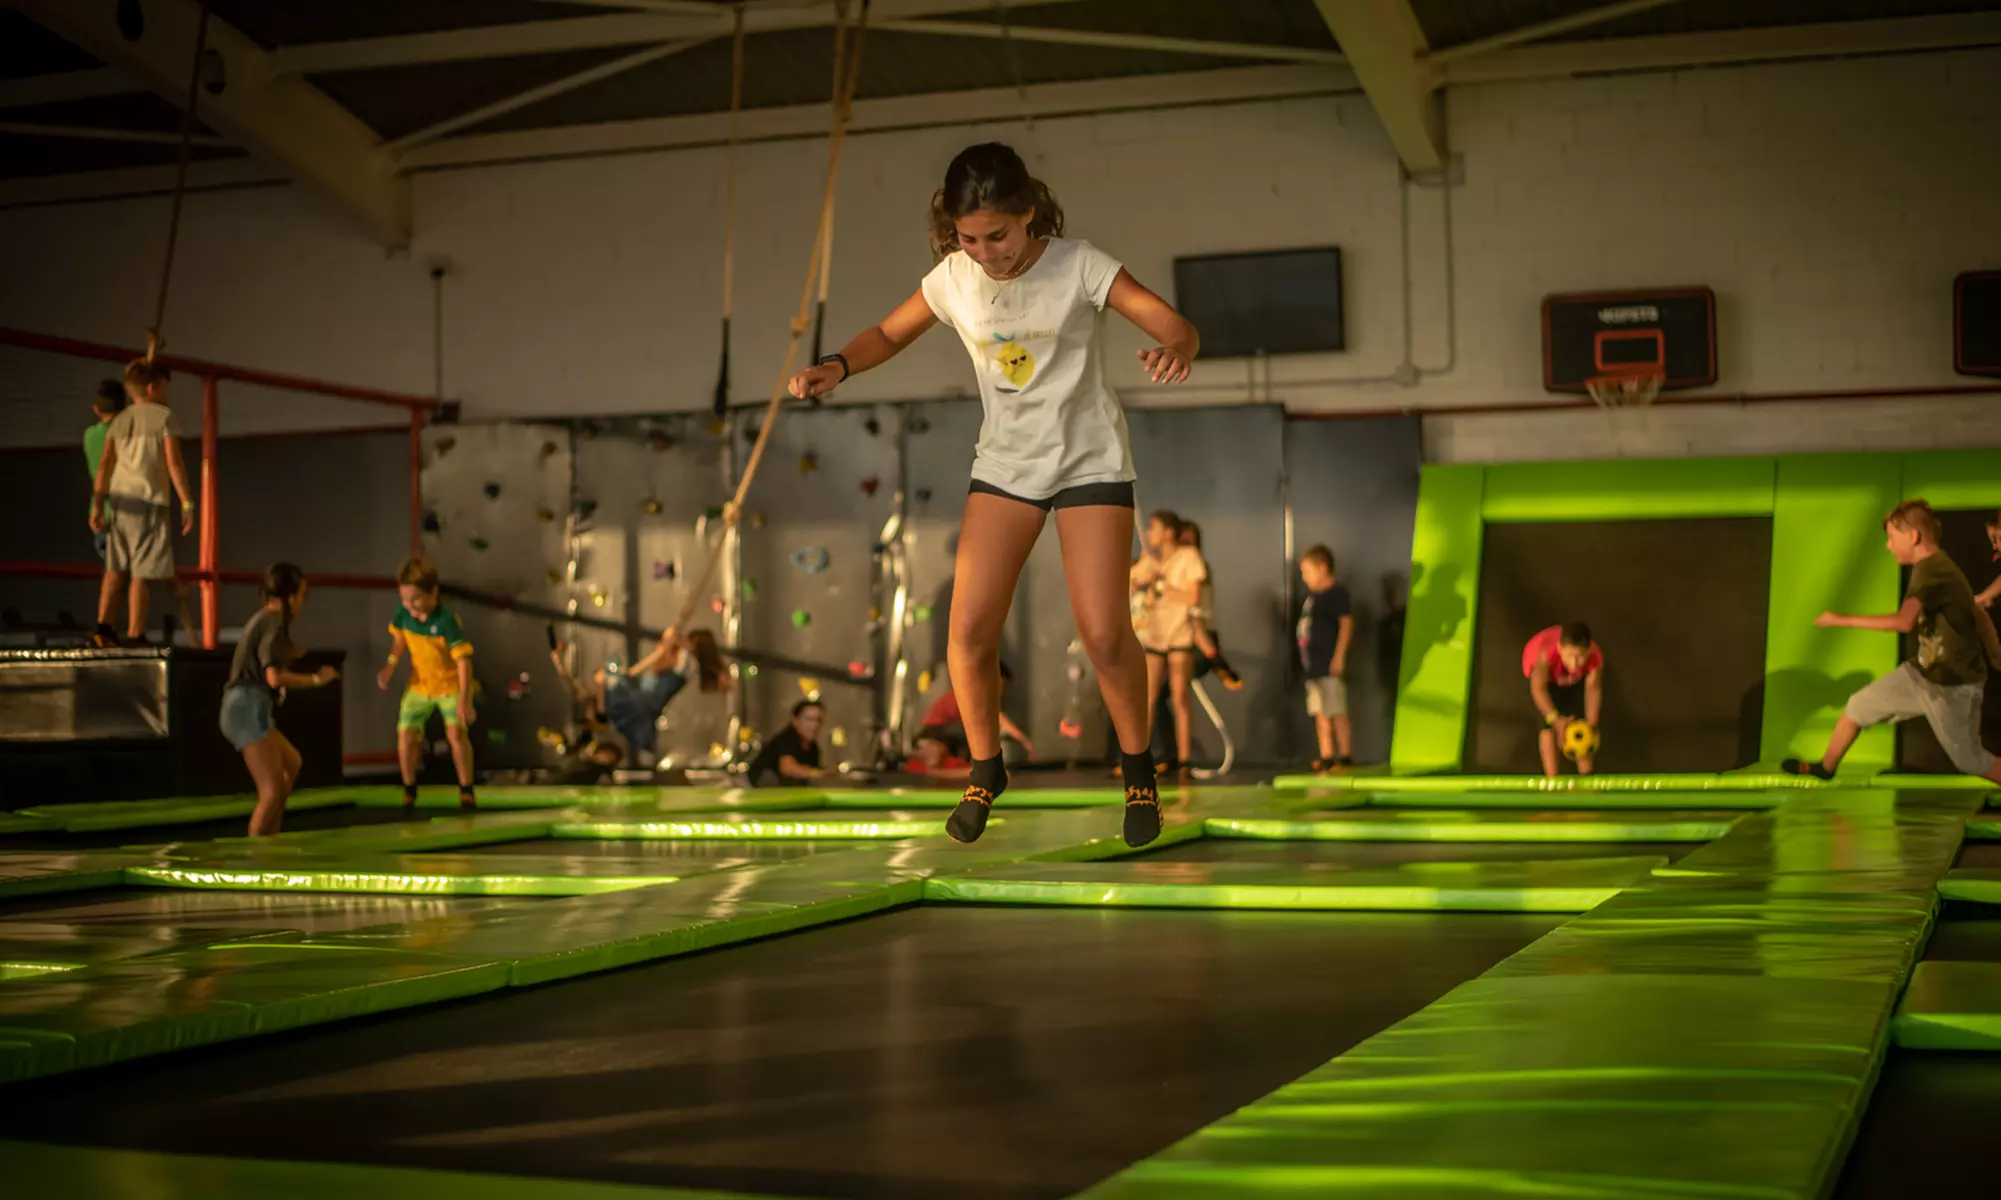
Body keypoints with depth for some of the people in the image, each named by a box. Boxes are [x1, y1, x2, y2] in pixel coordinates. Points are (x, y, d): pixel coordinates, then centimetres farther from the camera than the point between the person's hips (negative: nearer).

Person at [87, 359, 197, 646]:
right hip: (150, 502, -5)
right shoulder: (164, 416, -1)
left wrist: (98, 505, 4)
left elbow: (104, 464, 5)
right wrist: (187, 504, -6)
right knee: (142, 572, -4)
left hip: (119, 501, 5)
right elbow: (174, 463, -8)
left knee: (116, 569, 10)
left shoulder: (118, 421, 14)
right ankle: (135, 635, -5)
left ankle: (103, 625, -1)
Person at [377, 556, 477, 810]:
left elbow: (463, 659, -30)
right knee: (406, 737, -4)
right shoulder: (404, 614, -13)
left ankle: (466, 791, -4)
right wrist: (391, 665, -4)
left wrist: (464, 700, -36)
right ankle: (409, 791, 20)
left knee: (456, 733, -21)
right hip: (419, 684, 4)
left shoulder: (447, 621, -29)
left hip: (451, 683, -4)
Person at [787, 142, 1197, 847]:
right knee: (969, 631, -9)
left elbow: (1175, 327, -19)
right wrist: (837, 366, -9)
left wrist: (1175, 351, -44)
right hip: (1004, 465, 3)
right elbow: (890, 334, 11)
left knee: (1103, 635, -13)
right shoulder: (953, 280, -5)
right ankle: (986, 770, 15)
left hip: (1090, 462, -3)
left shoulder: (1079, 267, -15)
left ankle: (1138, 769, 12)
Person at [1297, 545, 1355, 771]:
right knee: (1320, 714, 10)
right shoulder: (1312, 595, 16)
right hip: (1314, 666, 9)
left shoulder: (1337, 593, -10)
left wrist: (1339, 657, -22)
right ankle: (1326, 757, 13)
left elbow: (1346, 624, -17)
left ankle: (1346, 757, -4)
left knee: (1337, 713, -7)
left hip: (1331, 666, -9)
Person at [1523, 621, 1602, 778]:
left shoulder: (1596, 657, -39)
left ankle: (1586, 775, 10)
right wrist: (1555, 719, -57)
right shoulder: (1547, 654, -47)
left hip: (1577, 678, 3)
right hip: (1545, 673, -3)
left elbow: (1593, 689, -29)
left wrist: (1591, 724, -35)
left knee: (1582, 723, -1)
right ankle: (1552, 780, -15)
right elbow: (1538, 688, -48)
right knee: (1549, 724, -16)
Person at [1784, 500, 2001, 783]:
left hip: (1953, 686, -9)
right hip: (1921, 673, 9)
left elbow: (1903, 622, -42)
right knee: (1857, 707, 12)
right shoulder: (1933, 567, 5)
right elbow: (1978, 614, 12)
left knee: (1969, 759, 4)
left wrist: (1841, 620, -37)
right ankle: (1825, 768, 32)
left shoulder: (1932, 572, -27)